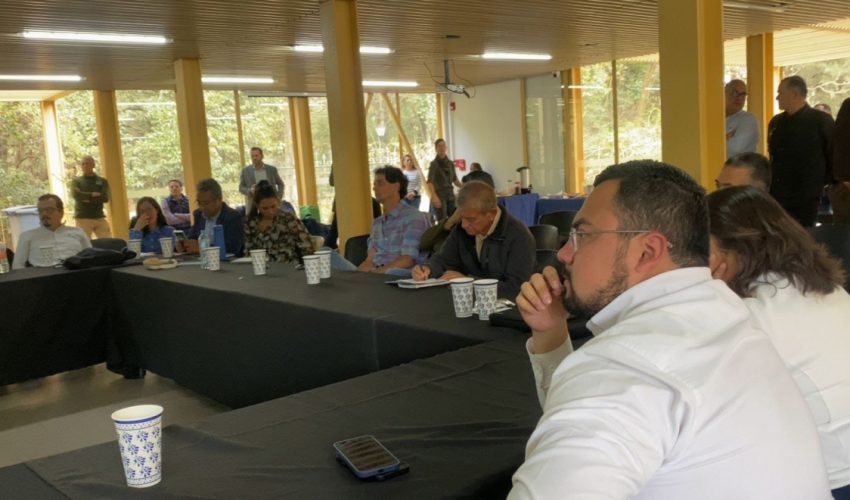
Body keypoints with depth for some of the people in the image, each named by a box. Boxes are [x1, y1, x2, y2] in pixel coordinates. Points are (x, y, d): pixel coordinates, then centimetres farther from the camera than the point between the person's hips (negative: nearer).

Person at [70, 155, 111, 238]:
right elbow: (76, 194, -11)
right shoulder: (77, 181, 8)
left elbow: (105, 197, -4)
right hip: (82, 218, -2)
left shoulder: (102, 181, 10)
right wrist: (92, 195, -7)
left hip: (99, 218, 2)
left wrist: (88, 198, -8)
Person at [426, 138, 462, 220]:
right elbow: (430, 182, -16)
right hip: (439, 195, -5)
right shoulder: (434, 164, -6)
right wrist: (434, 197, -28)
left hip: (450, 195, 6)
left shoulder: (450, 163, 11)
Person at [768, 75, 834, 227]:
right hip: (776, 197, 5)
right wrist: (771, 183, 14)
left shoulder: (821, 121, -6)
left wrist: (823, 183, 0)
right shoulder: (775, 122, 10)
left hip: (806, 199, -5)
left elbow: (834, 155, -3)